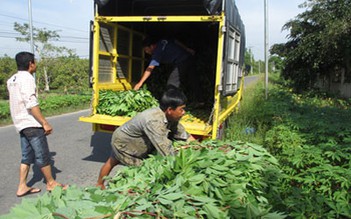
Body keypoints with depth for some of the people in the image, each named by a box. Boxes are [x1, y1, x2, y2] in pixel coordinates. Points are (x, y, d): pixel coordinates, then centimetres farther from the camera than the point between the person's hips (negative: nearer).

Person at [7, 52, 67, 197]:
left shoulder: (12, 80, 14)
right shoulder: (27, 78, -15)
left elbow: (17, 101, 17)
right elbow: (31, 104, -23)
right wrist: (45, 123, -20)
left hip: (20, 124, 9)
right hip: (31, 124, -9)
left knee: (27, 156, 14)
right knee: (43, 155, 3)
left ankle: (22, 187, 19)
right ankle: (51, 183, 15)